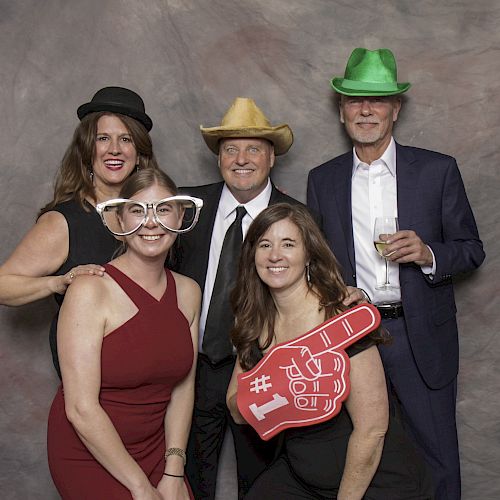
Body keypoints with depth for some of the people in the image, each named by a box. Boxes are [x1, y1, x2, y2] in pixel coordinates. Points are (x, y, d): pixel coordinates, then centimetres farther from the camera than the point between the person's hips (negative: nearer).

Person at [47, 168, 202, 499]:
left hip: (156, 450, 5)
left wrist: (173, 473, -7)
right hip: (89, 456, -4)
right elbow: (81, 409, -19)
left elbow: (183, 387, 1)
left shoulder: (188, 292, 0)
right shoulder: (89, 291, -18)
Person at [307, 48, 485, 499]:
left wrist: (428, 254, -17)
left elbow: (472, 250, 3)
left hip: (422, 337, -2)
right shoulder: (323, 180, 7)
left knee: (436, 461, 7)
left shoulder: (438, 170, -1)